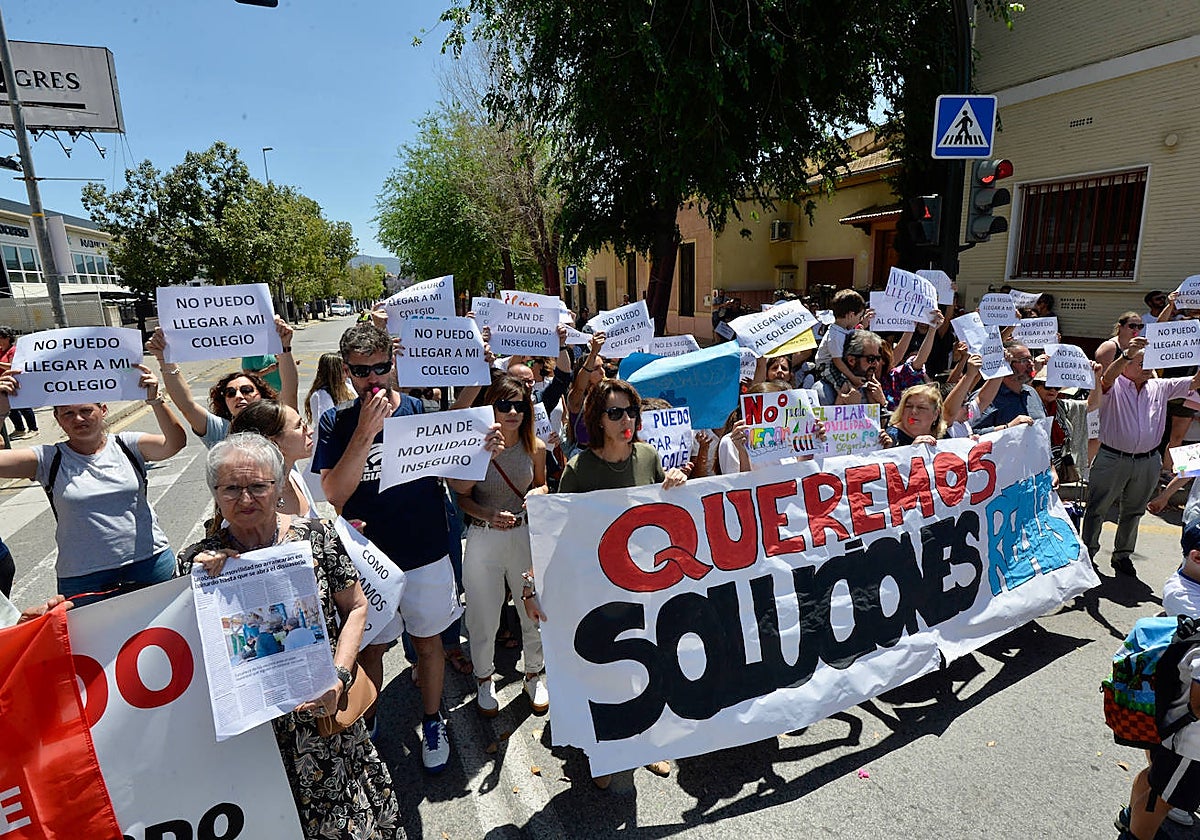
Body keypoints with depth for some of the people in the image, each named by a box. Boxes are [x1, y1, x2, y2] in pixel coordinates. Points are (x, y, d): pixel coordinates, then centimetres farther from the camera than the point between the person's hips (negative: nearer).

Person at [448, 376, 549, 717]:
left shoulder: (535, 448, -4)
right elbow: (462, 497, -4)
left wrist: (537, 493, -9)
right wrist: (488, 515, -22)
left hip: (526, 535, 2)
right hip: (484, 539, -2)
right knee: (484, 616, 11)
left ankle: (534, 673, 40)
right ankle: (484, 678, 39)